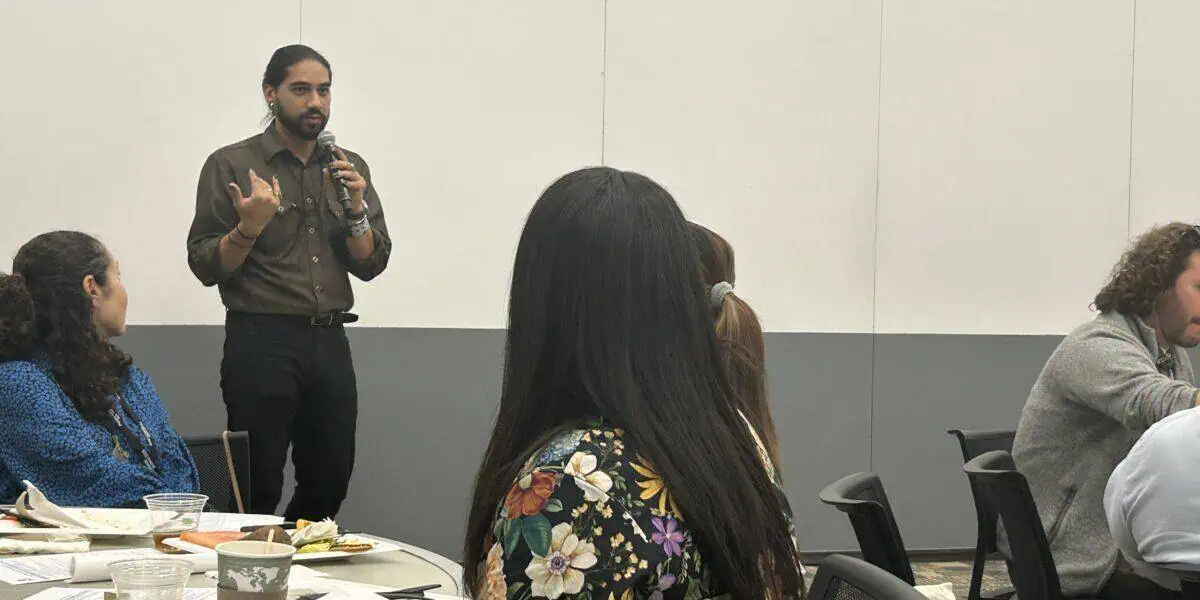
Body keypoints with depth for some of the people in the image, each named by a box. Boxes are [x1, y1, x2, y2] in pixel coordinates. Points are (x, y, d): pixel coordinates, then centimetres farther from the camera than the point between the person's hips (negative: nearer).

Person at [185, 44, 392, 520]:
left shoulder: (350, 168, 13)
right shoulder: (231, 166, -1)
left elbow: (371, 264, 9)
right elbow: (206, 266, -4)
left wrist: (355, 209, -7)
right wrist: (249, 227, -21)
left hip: (330, 343, 5)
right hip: (261, 343, -5)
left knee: (330, 483, 8)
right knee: (258, 490, -3)